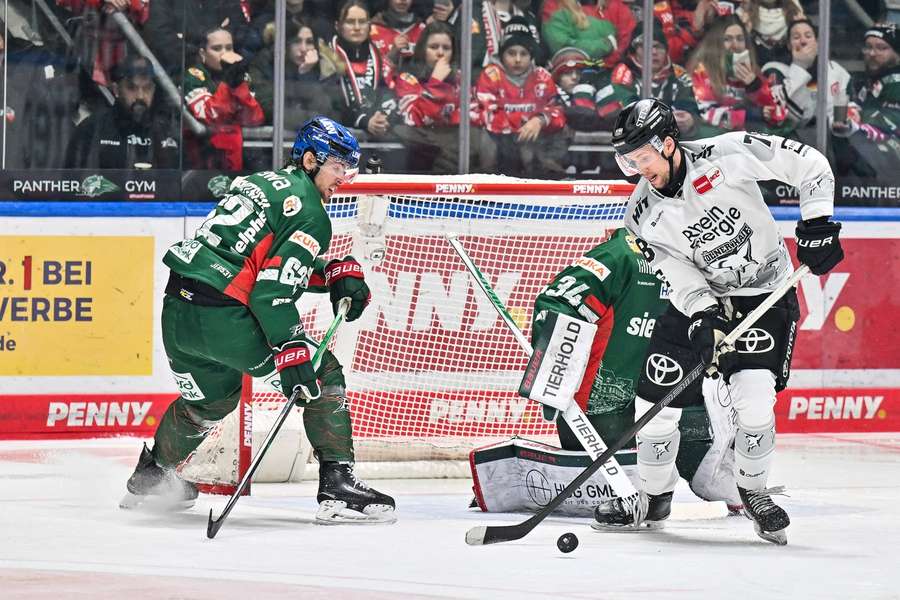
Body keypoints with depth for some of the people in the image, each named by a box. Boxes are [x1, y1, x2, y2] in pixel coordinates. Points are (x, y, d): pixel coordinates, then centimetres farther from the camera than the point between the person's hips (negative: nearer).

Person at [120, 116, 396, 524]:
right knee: (322, 376, 2)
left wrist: (338, 273, 15)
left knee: (211, 398, 32)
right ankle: (337, 486, -6)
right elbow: (274, 287, -16)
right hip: (222, 317, -9)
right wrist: (292, 353, -18)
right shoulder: (309, 212, -6)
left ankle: (150, 478, 49)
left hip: (177, 311, 9)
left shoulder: (264, 182, 21)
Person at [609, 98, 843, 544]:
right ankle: (653, 496, 19)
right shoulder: (642, 216, -10)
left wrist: (817, 224, -23)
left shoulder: (725, 156, -21)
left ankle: (753, 491, 4)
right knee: (656, 399, -3)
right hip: (701, 298, 4)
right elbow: (677, 274, -11)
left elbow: (808, 163, -16)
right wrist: (704, 318, -28)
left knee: (753, 398, -21)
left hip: (766, 294, -4)